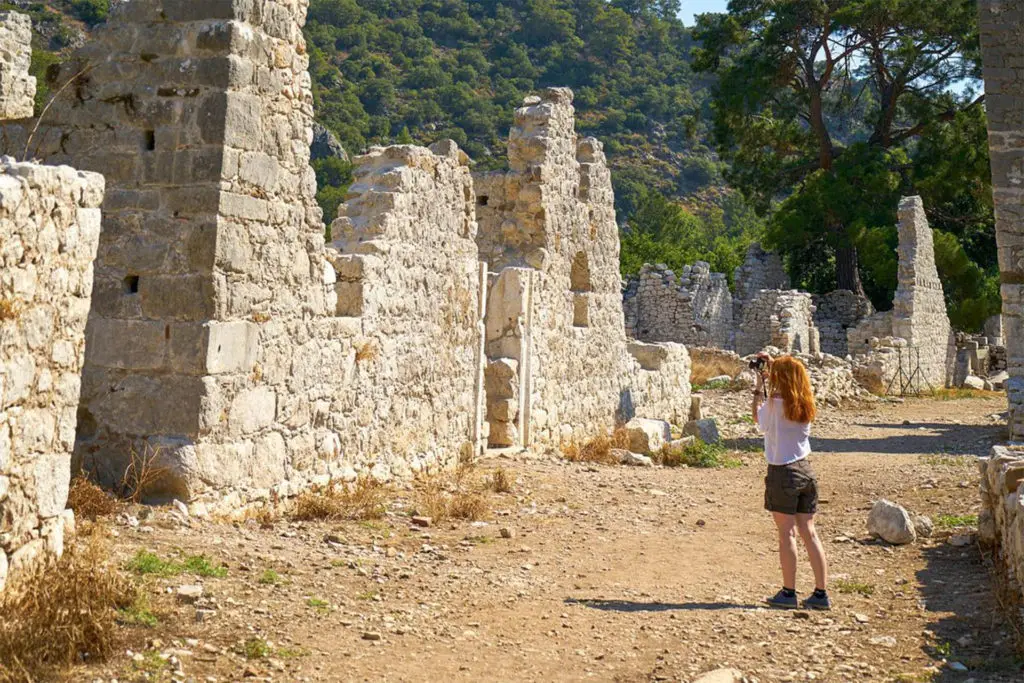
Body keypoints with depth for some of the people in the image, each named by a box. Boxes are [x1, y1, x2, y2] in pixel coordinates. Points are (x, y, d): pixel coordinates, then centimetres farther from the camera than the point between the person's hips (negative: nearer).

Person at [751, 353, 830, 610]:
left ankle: (788, 593, 7)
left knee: (787, 533, 1)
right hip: (805, 469, 6)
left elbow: (758, 418, 5)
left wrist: (759, 386, 9)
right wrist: (773, 366, 26)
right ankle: (821, 593, 10)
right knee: (809, 533, 8)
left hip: (783, 472, -6)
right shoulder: (805, 403, 4)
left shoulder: (775, 402, -14)